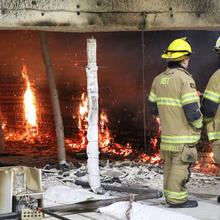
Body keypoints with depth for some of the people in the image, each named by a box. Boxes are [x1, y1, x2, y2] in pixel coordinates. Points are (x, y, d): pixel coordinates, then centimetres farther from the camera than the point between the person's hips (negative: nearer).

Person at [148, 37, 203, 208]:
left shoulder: (159, 79, 8)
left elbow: (153, 107, 14)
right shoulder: (185, 79, -16)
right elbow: (192, 109, -19)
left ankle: (169, 195, 23)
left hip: (167, 131, 8)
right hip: (183, 134, -8)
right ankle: (177, 199, 1)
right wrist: (198, 125, -3)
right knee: (180, 165, -2)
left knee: (170, 163, 15)